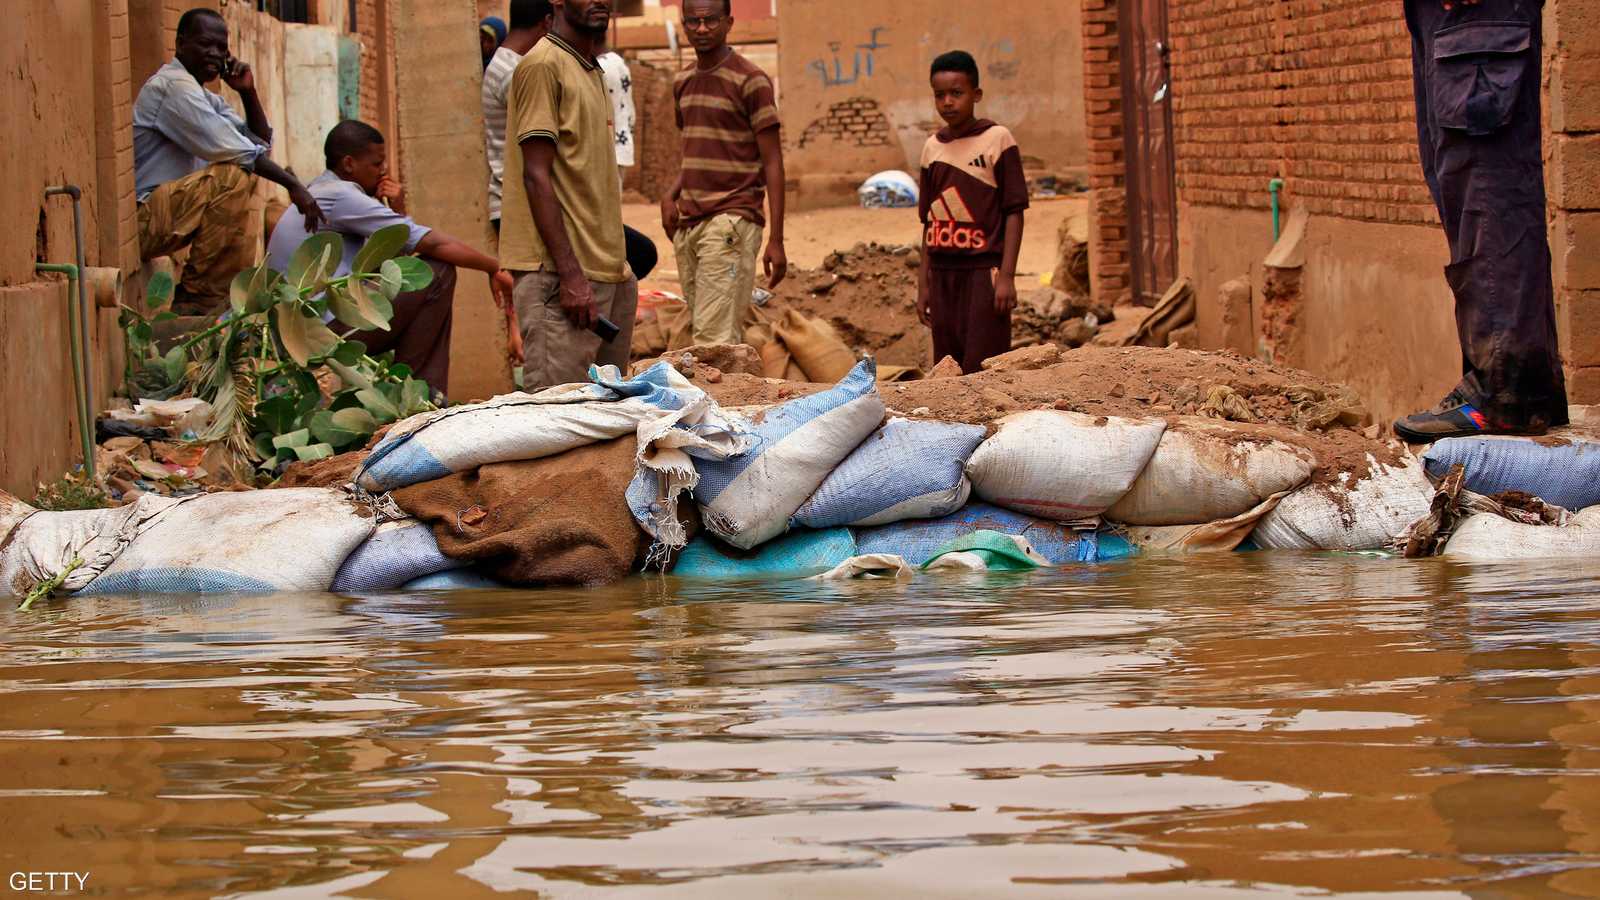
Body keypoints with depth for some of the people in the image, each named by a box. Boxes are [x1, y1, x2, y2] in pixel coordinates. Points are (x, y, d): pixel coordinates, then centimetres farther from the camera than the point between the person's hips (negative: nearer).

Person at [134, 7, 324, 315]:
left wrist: (248, 92, 2)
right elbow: (229, 149, -22)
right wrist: (293, 184, -19)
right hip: (139, 219, -11)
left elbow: (261, 144, 16)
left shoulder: (203, 96, 19)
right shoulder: (173, 85, -14)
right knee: (233, 176, -27)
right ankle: (200, 298, -21)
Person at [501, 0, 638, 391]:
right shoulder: (543, 65, -8)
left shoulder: (592, 72, 20)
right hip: (560, 272, -9)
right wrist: (570, 274, -20)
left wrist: (618, 265, 19)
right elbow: (536, 176, -15)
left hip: (607, 271, 9)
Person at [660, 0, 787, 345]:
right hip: (687, 224, 7)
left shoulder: (750, 81, -6)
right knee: (711, 335, 6)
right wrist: (671, 196, 6)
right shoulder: (683, 82, 16)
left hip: (729, 222, -7)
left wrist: (776, 240, -13)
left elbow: (772, 162, -7)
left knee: (714, 338, -15)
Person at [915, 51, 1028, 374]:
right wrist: (923, 283, 13)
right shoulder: (933, 147, 11)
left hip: (984, 270, -5)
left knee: (980, 370, -11)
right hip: (943, 272, 5)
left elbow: (1014, 211, -5)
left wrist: (1007, 276, -12)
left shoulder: (997, 139, -4)